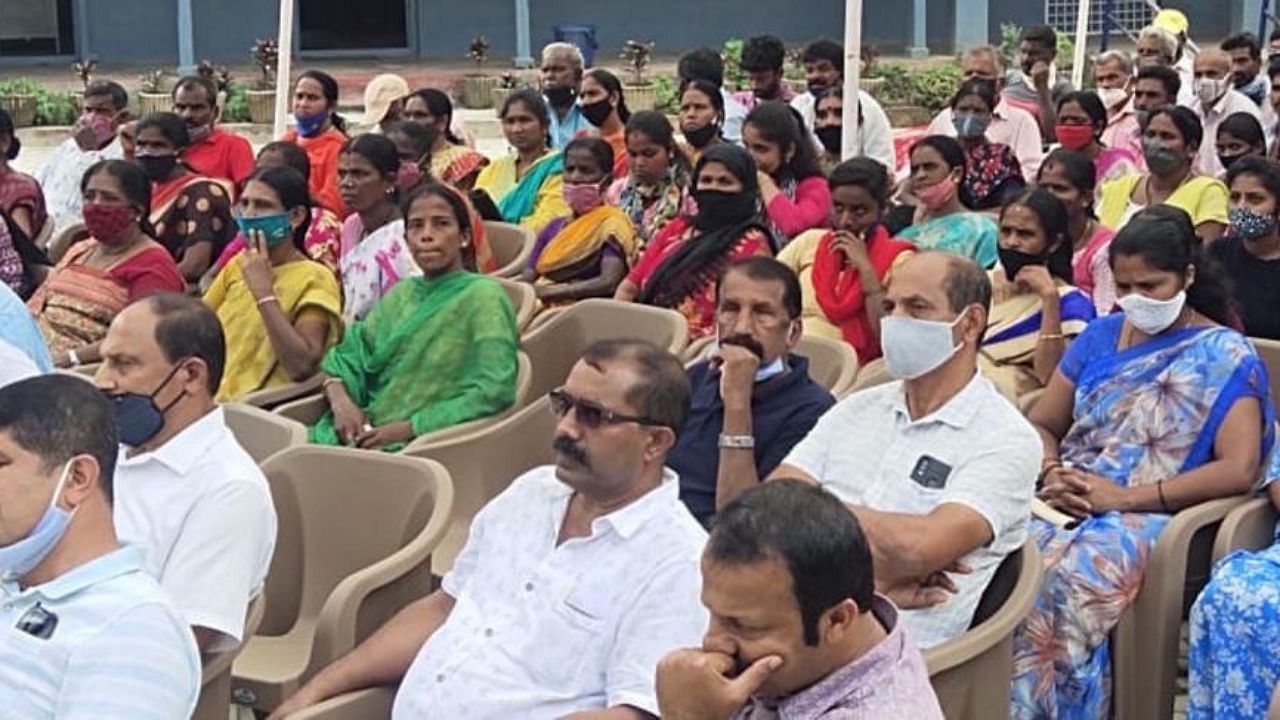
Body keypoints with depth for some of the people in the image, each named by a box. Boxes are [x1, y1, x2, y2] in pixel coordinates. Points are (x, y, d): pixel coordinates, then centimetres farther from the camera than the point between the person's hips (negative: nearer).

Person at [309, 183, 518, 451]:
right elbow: (348, 355, 17)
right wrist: (340, 399, -5)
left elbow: (492, 392, -12)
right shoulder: (400, 293, 19)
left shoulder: (484, 296, -2)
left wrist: (409, 428, -15)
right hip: (365, 434, 7)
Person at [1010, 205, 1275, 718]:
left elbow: (1239, 469, -10)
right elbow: (1042, 425, 19)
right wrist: (1052, 474, -5)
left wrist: (1127, 497, -15)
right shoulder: (1100, 336, 16)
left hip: (1149, 515, -4)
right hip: (1064, 501, 5)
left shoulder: (1225, 355, 1)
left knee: (1064, 577, -36)